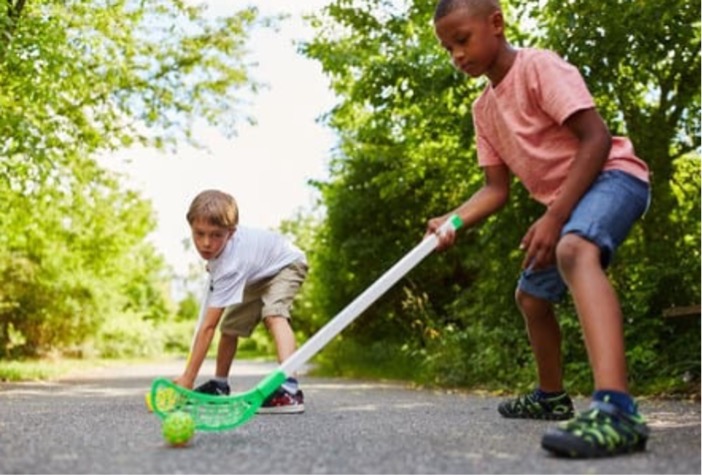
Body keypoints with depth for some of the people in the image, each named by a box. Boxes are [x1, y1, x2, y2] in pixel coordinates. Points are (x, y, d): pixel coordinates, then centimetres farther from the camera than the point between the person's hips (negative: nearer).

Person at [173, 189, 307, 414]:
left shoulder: (230, 267, -42)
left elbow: (208, 326, -43)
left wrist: (188, 378, -41)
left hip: (286, 264, -9)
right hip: (257, 275, 9)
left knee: (273, 314, -35)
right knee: (229, 326, 9)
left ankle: (289, 389, -47)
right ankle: (219, 385, 25)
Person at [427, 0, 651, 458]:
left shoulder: (540, 65, -14)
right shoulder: (483, 108, 9)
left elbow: (596, 138, -22)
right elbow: (497, 188, 7)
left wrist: (553, 216, -27)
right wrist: (452, 221, -13)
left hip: (611, 175, -10)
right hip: (565, 197, 10)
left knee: (574, 250, -39)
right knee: (531, 294, 18)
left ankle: (616, 408, -56)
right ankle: (552, 397, 39)